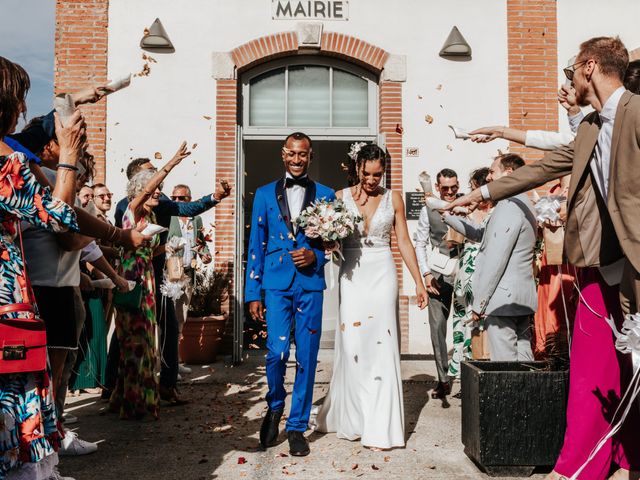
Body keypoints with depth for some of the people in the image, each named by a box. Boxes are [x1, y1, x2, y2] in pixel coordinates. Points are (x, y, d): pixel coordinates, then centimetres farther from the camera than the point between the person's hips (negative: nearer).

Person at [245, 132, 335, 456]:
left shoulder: (326, 195, 9)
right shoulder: (265, 194, 10)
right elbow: (256, 246, 9)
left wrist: (315, 255, -10)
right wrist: (253, 293, 4)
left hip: (311, 284, 1)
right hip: (276, 284, 0)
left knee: (306, 358, 4)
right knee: (276, 352, -10)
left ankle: (297, 427, 20)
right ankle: (275, 407, 21)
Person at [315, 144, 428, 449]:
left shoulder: (393, 199, 5)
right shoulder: (341, 197, 4)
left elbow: (404, 242, 6)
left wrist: (419, 282, 3)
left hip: (382, 274, 0)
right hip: (352, 275, 0)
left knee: (381, 345, -3)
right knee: (352, 345, 0)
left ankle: (380, 427, 5)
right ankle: (352, 418, 19)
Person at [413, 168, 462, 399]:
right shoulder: (428, 211, 5)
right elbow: (420, 243, 7)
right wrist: (426, 273, -1)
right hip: (438, 273, 1)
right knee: (437, 326, 0)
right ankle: (443, 379, 11)